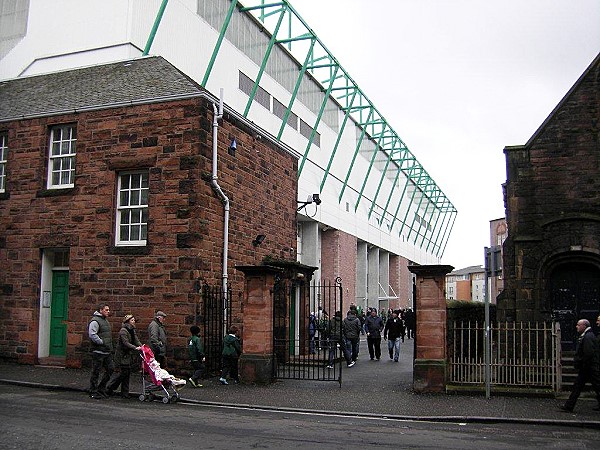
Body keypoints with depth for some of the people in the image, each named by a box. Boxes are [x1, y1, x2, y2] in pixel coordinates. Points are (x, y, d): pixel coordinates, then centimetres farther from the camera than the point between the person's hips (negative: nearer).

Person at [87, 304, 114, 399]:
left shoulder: (106, 320, 19)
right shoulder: (95, 321, -12)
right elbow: (92, 335, -22)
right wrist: (102, 342, -20)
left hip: (107, 351, 9)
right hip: (98, 351, -9)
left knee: (110, 369, 9)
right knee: (96, 372, -1)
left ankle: (101, 389, 20)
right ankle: (93, 392, 8)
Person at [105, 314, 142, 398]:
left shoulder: (132, 330, 12)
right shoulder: (123, 331, -15)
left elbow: (136, 340, 7)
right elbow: (126, 343, -23)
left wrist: (141, 346, -10)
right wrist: (135, 348, -31)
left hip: (129, 355, 8)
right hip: (123, 355, -8)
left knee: (127, 373, 7)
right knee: (123, 373, -8)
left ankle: (125, 393, 12)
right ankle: (109, 388, 9)